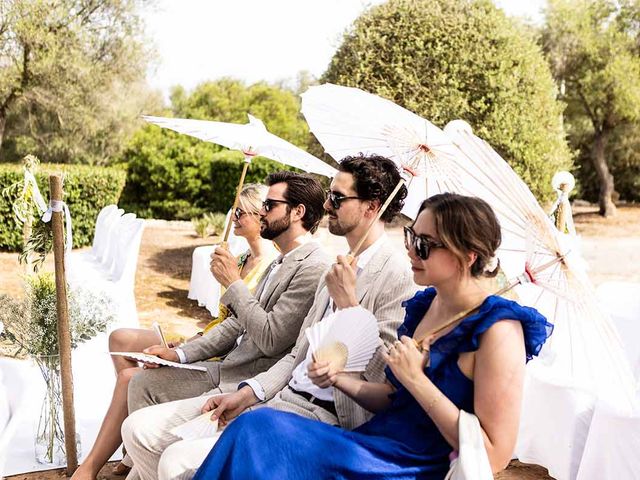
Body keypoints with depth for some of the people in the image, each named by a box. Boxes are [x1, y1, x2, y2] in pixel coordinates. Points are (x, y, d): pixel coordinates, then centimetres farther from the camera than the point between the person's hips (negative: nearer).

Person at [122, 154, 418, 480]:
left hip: (319, 415, -9)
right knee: (140, 429, 3)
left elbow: (378, 376, -18)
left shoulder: (396, 277, -12)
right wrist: (247, 393, 5)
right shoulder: (340, 268, 17)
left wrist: (347, 303, -17)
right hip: (280, 394, 9)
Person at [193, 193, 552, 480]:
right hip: (377, 444, 8)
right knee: (258, 427, -15)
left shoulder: (496, 330, -16)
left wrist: (416, 379, -20)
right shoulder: (425, 304, 7)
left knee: (260, 430, -22)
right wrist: (339, 379, -1)